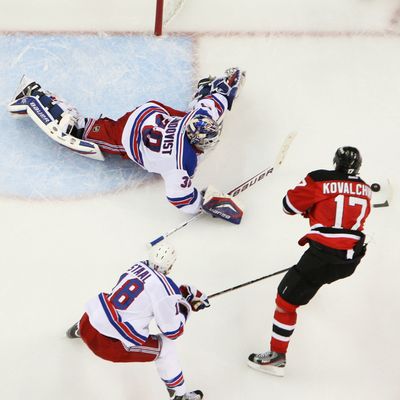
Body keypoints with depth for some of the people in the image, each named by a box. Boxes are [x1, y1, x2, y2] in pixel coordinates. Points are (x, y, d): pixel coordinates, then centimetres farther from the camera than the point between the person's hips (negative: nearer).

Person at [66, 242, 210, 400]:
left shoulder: (139, 266, 7)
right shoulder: (166, 291, -13)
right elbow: (173, 331, -5)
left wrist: (190, 292, 23)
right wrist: (185, 305, 9)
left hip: (87, 326, 7)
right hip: (111, 344, -7)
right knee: (166, 348, 9)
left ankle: (77, 331, 72)